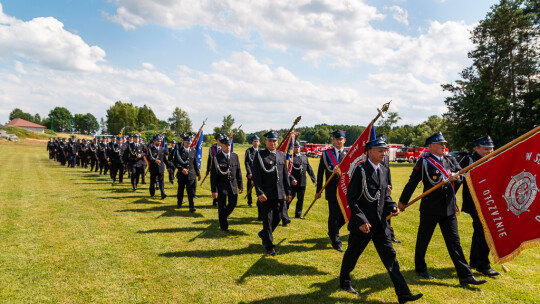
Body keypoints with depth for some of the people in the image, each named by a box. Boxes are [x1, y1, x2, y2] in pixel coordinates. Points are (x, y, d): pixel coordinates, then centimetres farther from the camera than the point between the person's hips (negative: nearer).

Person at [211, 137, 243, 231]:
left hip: (233, 186, 4)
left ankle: (222, 216, 39)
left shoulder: (235, 156, 3)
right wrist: (214, 191, -14)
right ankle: (224, 226, 23)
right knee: (222, 207, 6)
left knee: (233, 204, 12)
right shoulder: (217, 158, -10)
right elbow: (213, 176, -10)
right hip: (221, 187, -4)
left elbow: (238, 172, 9)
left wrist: (240, 186, 7)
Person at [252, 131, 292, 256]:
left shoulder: (281, 155, 10)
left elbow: (285, 175, 13)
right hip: (266, 194, -5)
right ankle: (269, 245, 17)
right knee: (268, 220, 2)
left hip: (279, 194, 5)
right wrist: (259, 192, -17)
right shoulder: (260, 155, -4)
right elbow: (256, 175, -9)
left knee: (277, 218, 11)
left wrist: (288, 192, 11)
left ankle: (264, 234, 36)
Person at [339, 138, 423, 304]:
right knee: (352, 254, 13)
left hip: (380, 223, 6)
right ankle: (344, 282, 36)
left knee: (390, 256, 6)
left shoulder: (384, 170, 7)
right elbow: (351, 197, -16)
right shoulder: (361, 170, -15)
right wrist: (361, 220, -21)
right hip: (362, 224, -6)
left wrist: (392, 206, -2)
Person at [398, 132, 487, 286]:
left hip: (449, 208, 5)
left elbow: (461, 176, 5)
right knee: (423, 240, 10)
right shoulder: (424, 161, -8)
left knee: (454, 241, 6)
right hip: (430, 208, -5)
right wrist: (402, 201, 0)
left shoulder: (450, 160, 10)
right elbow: (412, 182, -5)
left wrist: (456, 177, -19)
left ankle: (465, 275, 8)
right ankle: (420, 268, 30)